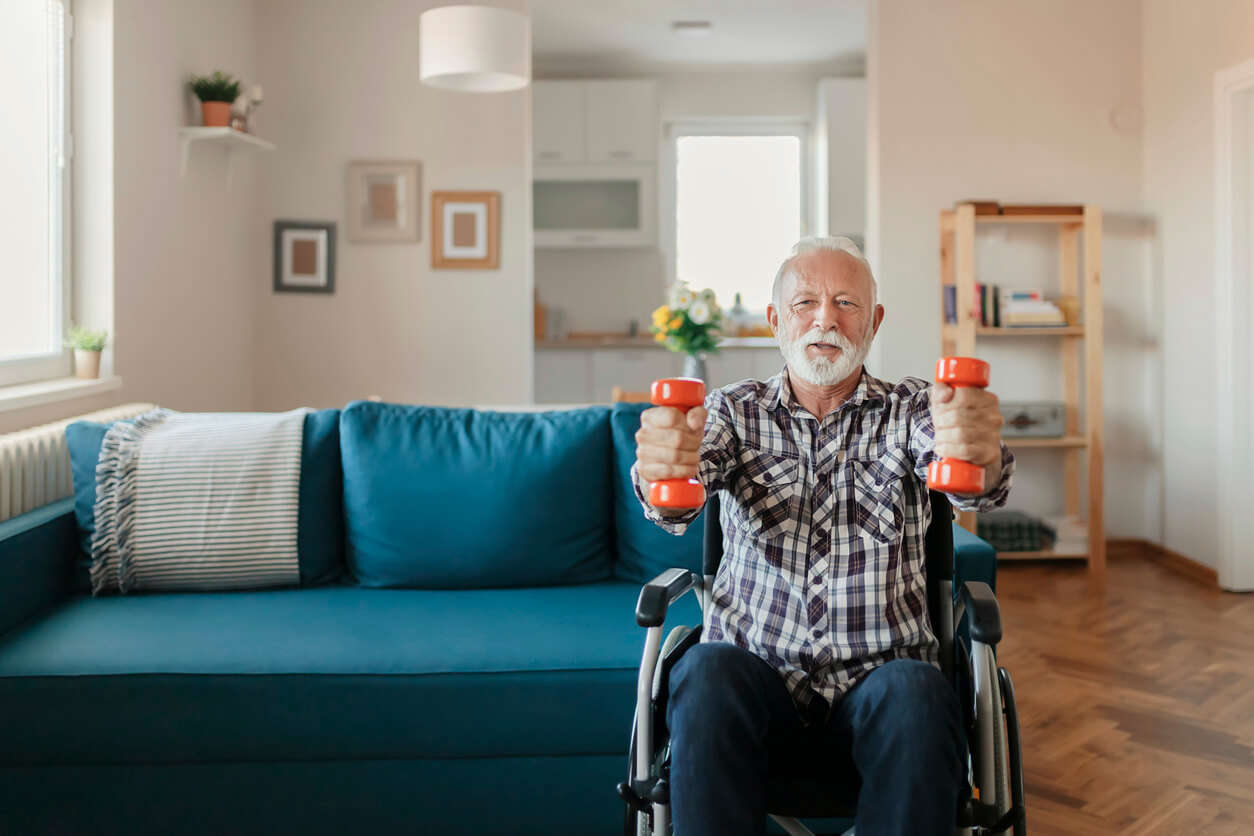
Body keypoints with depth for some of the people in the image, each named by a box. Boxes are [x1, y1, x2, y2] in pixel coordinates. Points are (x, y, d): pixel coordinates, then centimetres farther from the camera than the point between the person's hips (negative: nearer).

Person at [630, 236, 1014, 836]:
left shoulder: (909, 410, 7)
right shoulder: (733, 411, 9)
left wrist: (980, 457, -41)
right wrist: (660, 470, -38)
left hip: (880, 680, 0)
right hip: (755, 679, 0)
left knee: (916, 693, -32)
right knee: (706, 671, -31)